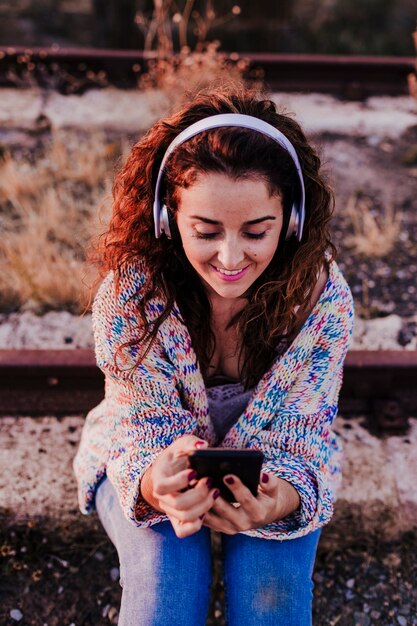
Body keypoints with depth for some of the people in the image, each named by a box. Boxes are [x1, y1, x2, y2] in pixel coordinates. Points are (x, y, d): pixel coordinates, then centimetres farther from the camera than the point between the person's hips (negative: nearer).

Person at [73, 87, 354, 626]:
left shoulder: (324, 297, -24)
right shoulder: (127, 294, -26)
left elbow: (302, 437, -19)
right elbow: (147, 425, -20)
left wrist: (280, 499, -44)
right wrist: (155, 486, -45)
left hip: (272, 470, 1)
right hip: (149, 458, 0)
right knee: (166, 579, -27)